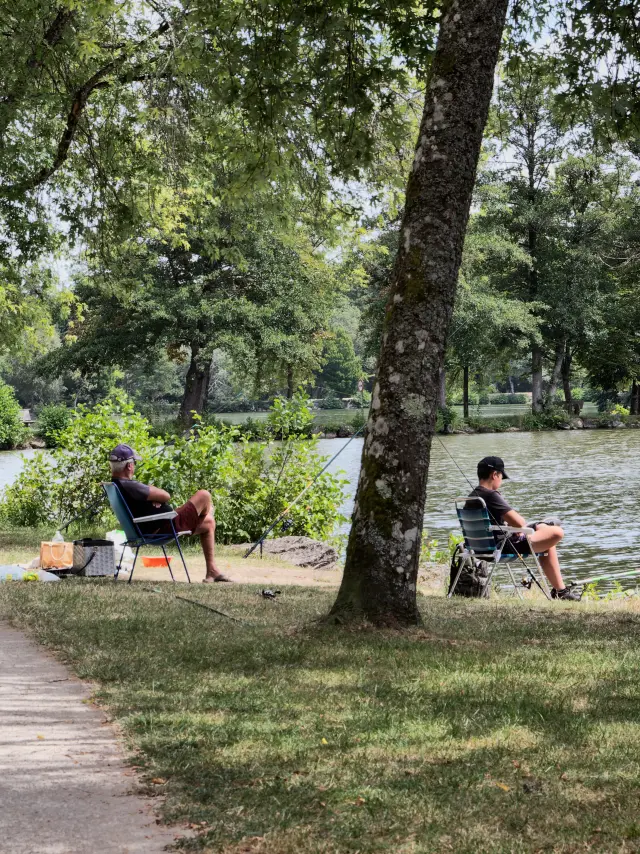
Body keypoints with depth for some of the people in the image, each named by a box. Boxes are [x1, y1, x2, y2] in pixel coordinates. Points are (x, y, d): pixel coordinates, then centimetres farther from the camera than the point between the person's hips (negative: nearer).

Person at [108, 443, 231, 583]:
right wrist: (150, 488, -1)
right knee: (204, 495, -4)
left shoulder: (115, 484, 5)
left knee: (208, 523, 21)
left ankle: (212, 570, 24)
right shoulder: (128, 486, -28)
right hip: (166, 527, -11)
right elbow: (165, 496, -21)